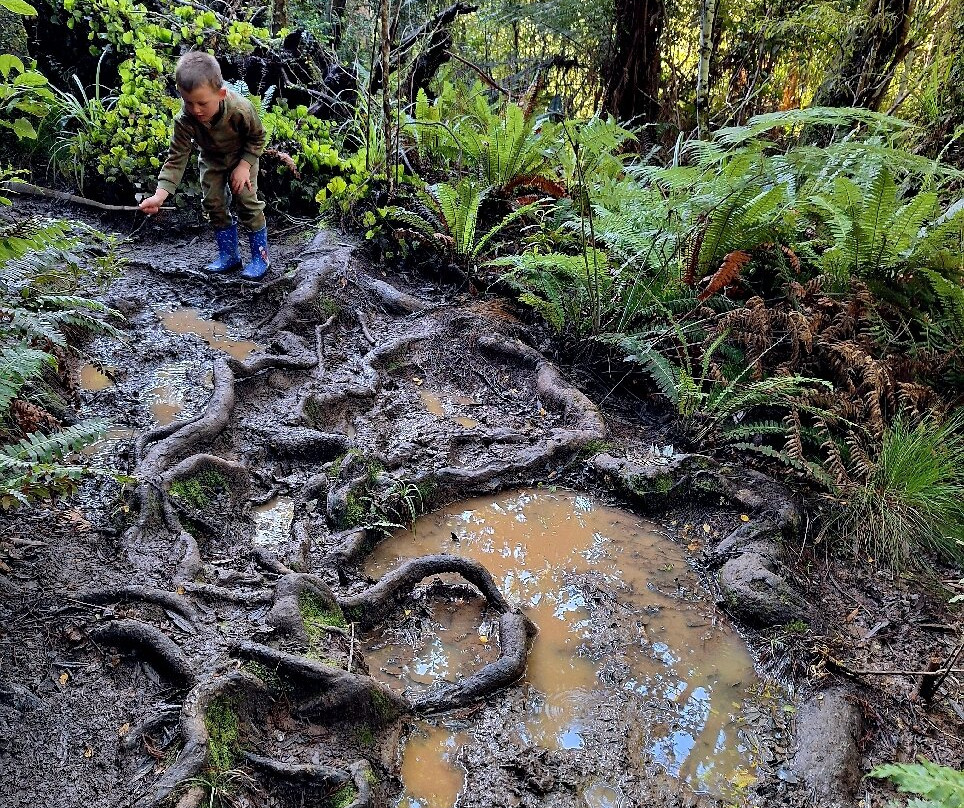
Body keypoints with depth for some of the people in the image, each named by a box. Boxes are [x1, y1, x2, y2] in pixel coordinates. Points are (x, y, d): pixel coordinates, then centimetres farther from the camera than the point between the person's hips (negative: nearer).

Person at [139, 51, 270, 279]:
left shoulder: (240, 109, -38)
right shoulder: (185, 120, -32)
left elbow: (257, 137, -17)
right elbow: (177, 159, -30)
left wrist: (244, 165, -25)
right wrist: (159, 195, -40)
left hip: (243, 155, -3)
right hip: (212, 158, 3)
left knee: (246, 199, -10)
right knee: (214, 203, 2)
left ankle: (260, 256, 3)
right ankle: (229, 255, 16)